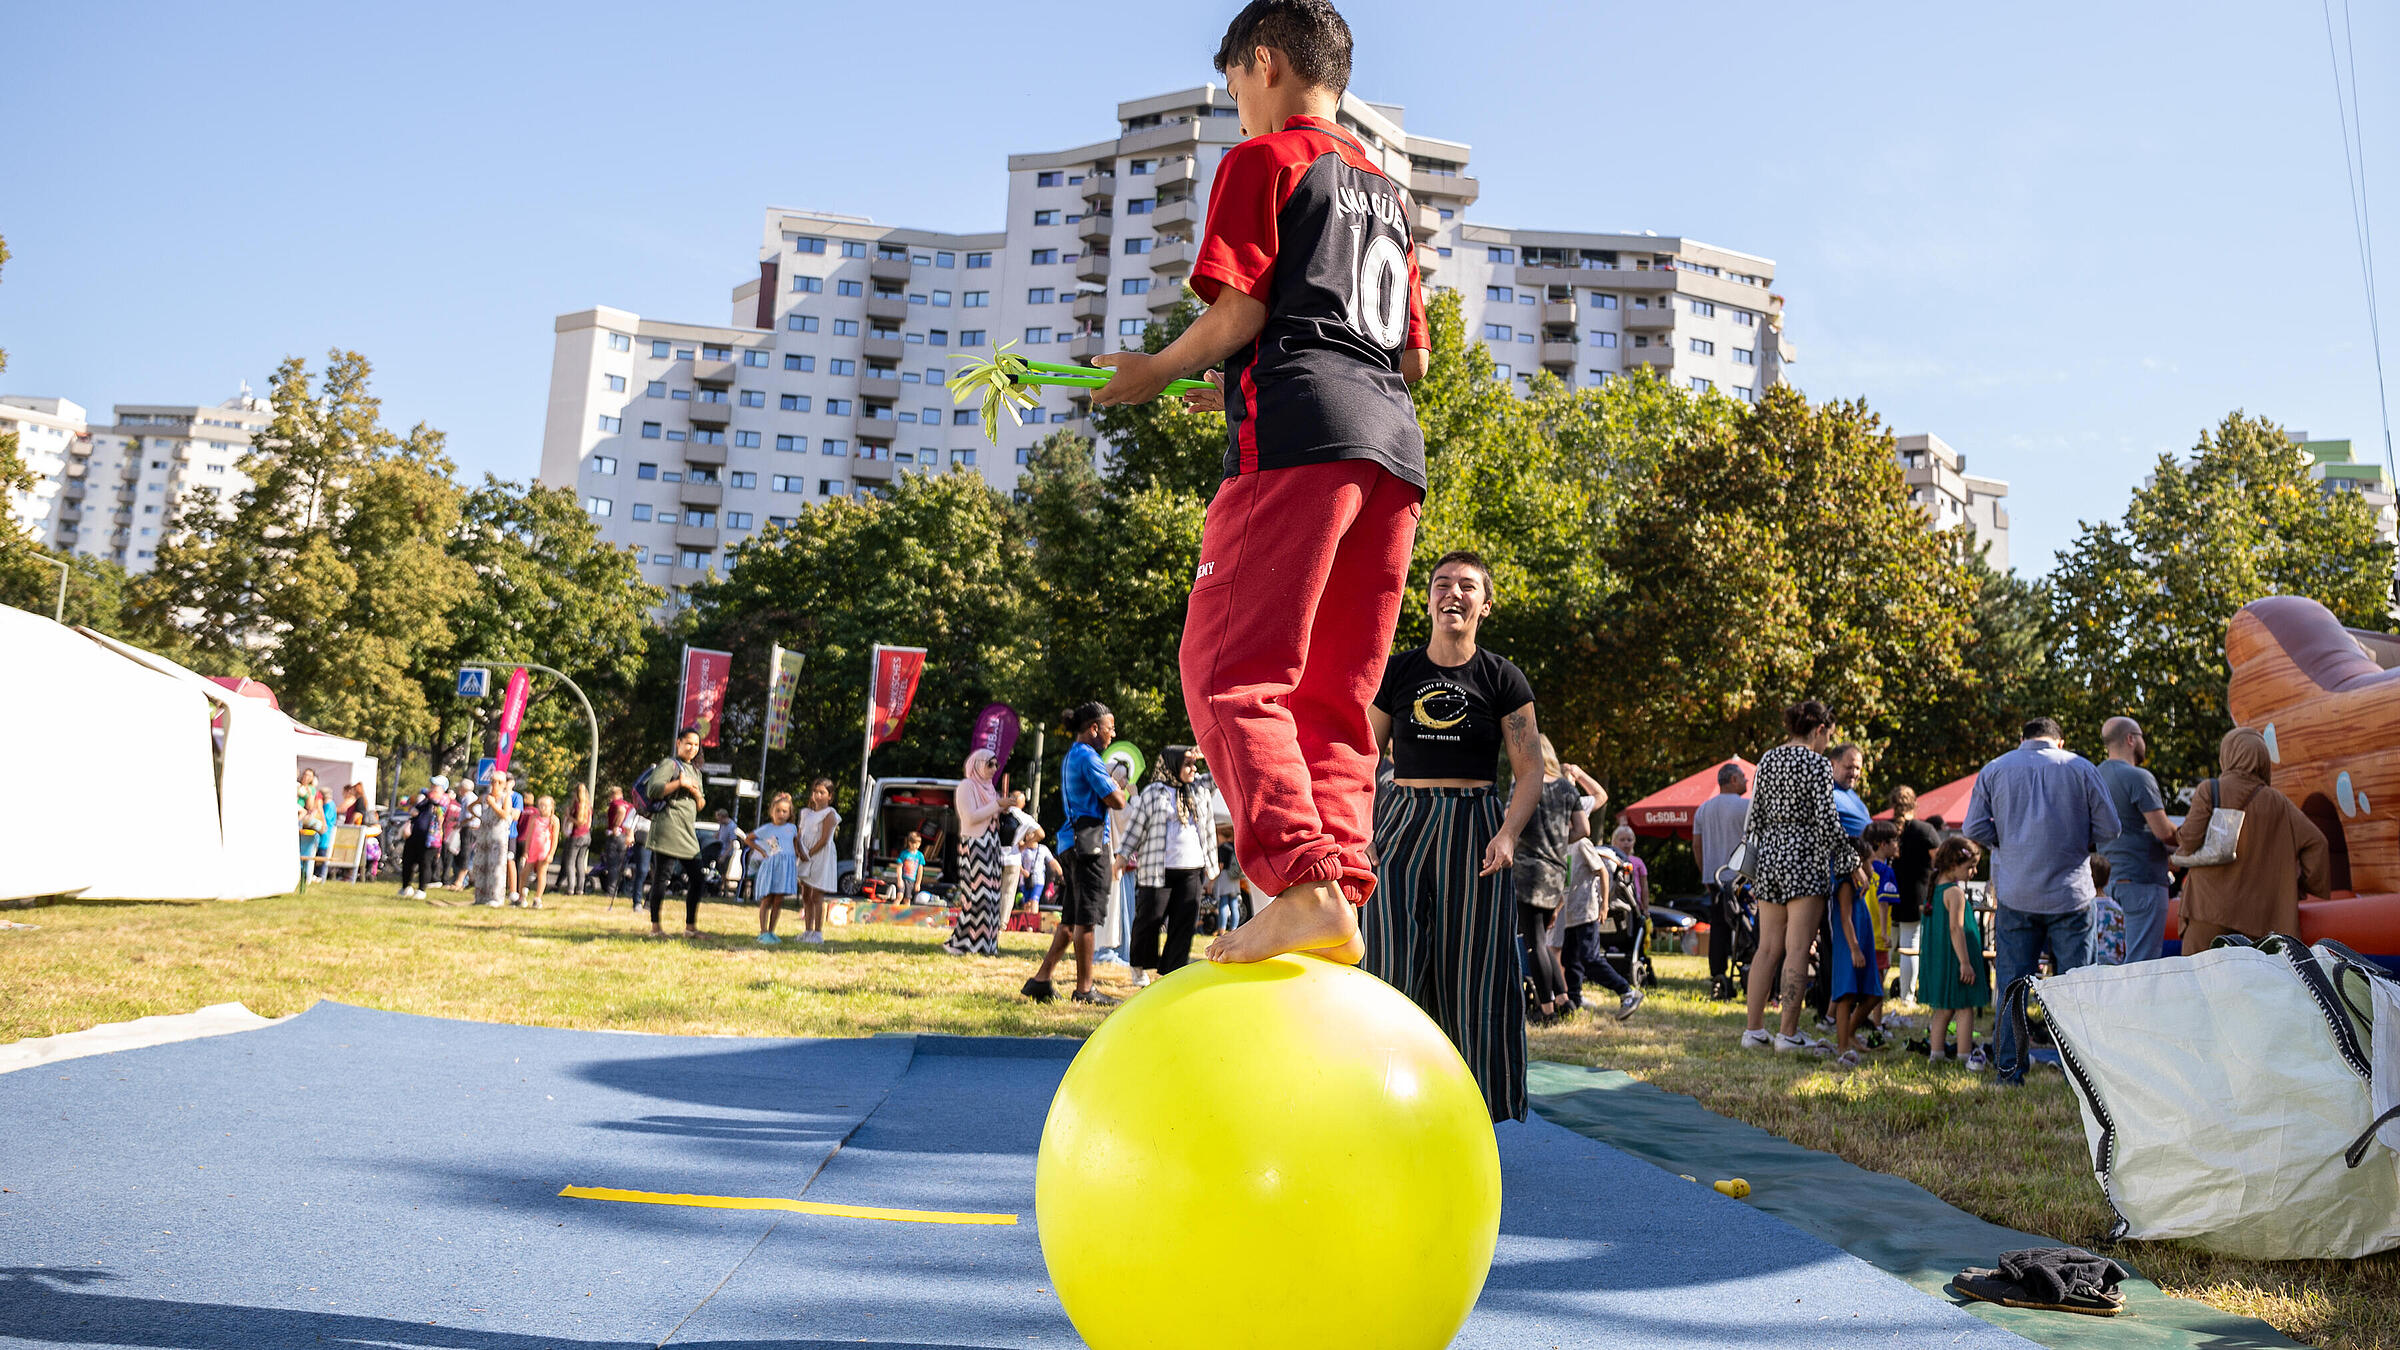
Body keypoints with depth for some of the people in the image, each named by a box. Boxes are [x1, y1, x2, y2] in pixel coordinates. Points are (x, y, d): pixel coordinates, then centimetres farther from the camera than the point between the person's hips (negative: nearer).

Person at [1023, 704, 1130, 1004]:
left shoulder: (1072, 757, 20)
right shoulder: (1087, 757, -12)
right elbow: (1116, 801, -16)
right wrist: (1118, 787, 3)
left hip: (1076, 842, 10)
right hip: (1089, 841, -10)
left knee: (1071, 919, 12)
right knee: (1086, 918, -5)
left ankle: (1041, 980, 12)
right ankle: (1084, 990, 0)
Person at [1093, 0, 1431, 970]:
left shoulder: (1264, 159, 6)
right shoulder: (1386, 192, 29)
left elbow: (1237, 312, -6)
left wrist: (1157, 370, 9)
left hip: (1299, 435, -8)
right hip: (1395, 448, 8)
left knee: (1229, 671, -11)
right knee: (1335, 699, 6)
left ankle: (1304, 886, -25)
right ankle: (1342, 905, 1)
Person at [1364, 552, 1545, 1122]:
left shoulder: (1503, 678, 3)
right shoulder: (1397, 671, 6)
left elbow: (1531, 768, 2)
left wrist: (1507, 834, -13)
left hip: (1473, 829, -1)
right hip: (1402, 824, 1)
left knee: (1473, 974, 0)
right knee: (1393, 966, -2)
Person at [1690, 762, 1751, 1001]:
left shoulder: (1703, 809, 13)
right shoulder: (1746, 806, -6)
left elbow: (1696, 845, 16)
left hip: (1715, 878, 6)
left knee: (1718, 930, 5)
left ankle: (1717, 980, 4)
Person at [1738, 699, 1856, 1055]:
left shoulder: (1767, 759, 11)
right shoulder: (1817, 765, -8)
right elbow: (1827, 822, -13)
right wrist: (1852, 861, -2)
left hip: (1769, 855, 7)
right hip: (1804, 857, -7)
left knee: (1768, 948, 10)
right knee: (1797, 950, -3)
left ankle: (1753, 1030, 11)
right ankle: (1788, 1035, -2)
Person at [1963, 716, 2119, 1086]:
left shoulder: (1994, 770, 5)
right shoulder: (2081, 768, 2)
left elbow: (1975, 827, 1)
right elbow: (2108, 828, 1)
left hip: (2015, 893, 1)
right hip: (2070, 892, -1)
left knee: (2012, 985, 5)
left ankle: (2010, 1070, 6)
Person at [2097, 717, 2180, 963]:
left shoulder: (2097, 775, 15)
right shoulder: (2138, 777, -11)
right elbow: (2163, 831, -17)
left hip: (2115, 878, 9)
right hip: (2143, 878, -9)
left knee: (2135, 957, 12)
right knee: (2142, 962, -9)